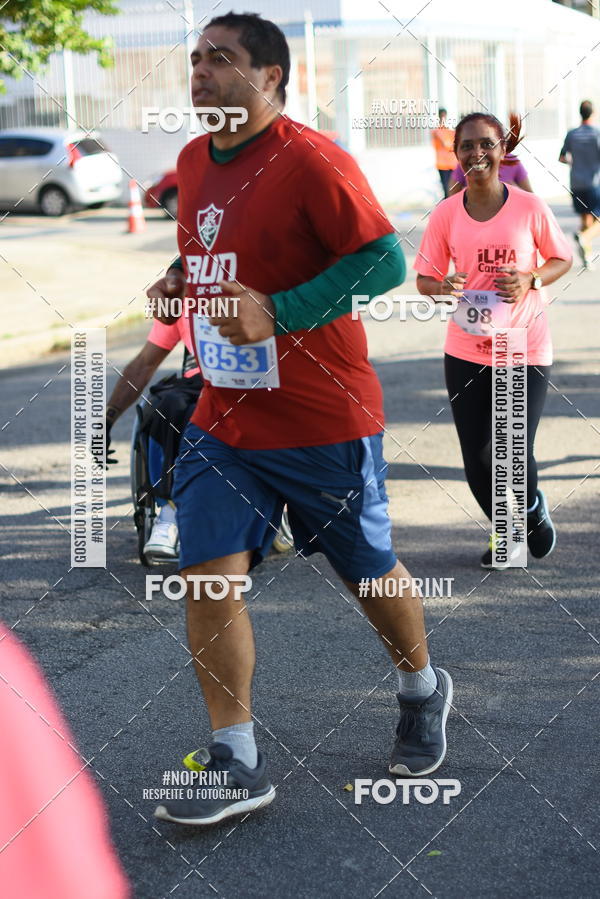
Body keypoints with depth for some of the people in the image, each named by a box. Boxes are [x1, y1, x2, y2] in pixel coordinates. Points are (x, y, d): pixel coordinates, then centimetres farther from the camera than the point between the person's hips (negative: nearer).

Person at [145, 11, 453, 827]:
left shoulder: (312, 161, -17)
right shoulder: (195, 162, 7)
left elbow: (387, 260, -21)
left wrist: (278, 312, -28)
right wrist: (177, 281, 5)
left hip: (324, 421, -6)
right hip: (223, 417, 6)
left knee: (370, 573, 11)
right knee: (207, 576, -6)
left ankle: (424, 692, 40)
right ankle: (236, 764, 3)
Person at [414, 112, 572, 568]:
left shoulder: (530, 207, -8)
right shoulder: (447, 213, -3)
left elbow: (562, 259, 4)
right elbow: (424, 278, 2)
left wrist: (531, 281, -16)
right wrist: (444, 288, -21)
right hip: (467, 351, 2)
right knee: (477, 457, 5)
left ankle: (535, 508, 27)